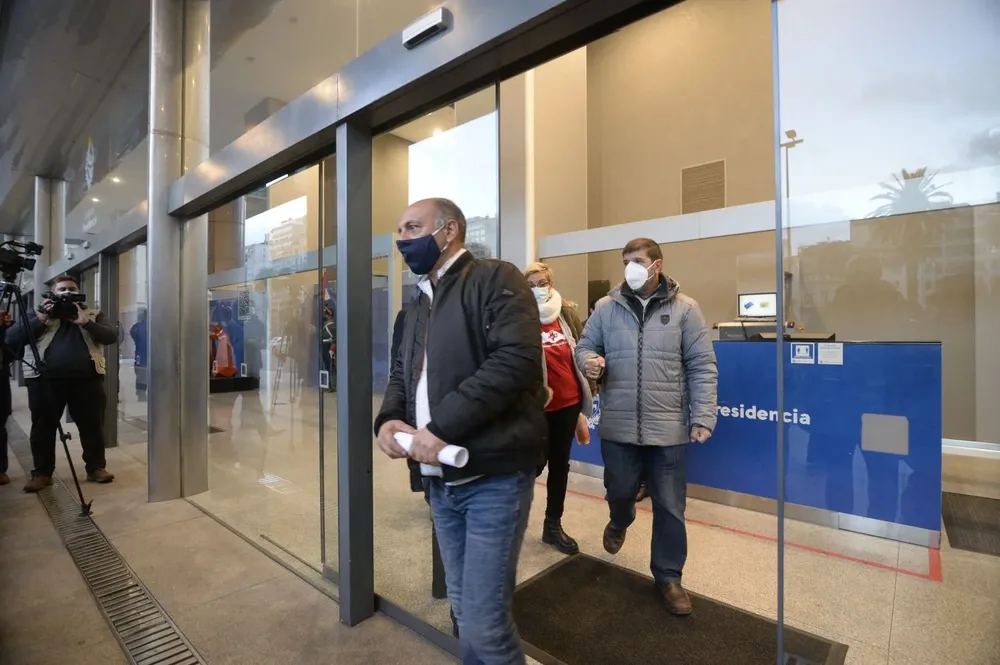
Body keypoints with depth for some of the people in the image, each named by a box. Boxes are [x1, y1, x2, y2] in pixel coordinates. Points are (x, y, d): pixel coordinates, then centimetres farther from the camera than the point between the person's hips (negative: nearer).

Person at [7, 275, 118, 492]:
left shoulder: (92, 315, 12)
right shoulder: (40, 314, 12)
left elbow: (112, 335, -3)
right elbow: (11, 339, 2)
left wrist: (85, 322, -15)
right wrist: (40, 319, -9)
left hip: (87, 379, 0)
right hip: (46, 379, 1)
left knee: (93, 426, 4)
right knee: (43, 428, 7)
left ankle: (96, 468, 15)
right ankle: (42, 472, 20)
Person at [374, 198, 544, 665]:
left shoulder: (495, 279, -8)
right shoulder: (419, 304, 17)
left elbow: (516, 359, -22)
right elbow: (402, 372, 19)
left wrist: (440, 427, -23)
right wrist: (388, 419, -3)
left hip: (493, 478, -7)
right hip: (440, 480, 8)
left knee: (484, 625, 0)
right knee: (465, 611, 20)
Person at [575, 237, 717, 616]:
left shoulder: (684, 308, -1)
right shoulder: (606, 307, 3)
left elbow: (702, 367, 0)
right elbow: (585, 346, 9)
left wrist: (702, 416, -6)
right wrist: (588, 360, -15)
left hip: (668, 427, -1)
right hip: (618, 425, 1)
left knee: (669, 506, 10)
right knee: (620, 491, 15)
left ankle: (668, 576, 32)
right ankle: (620, 523, 51)